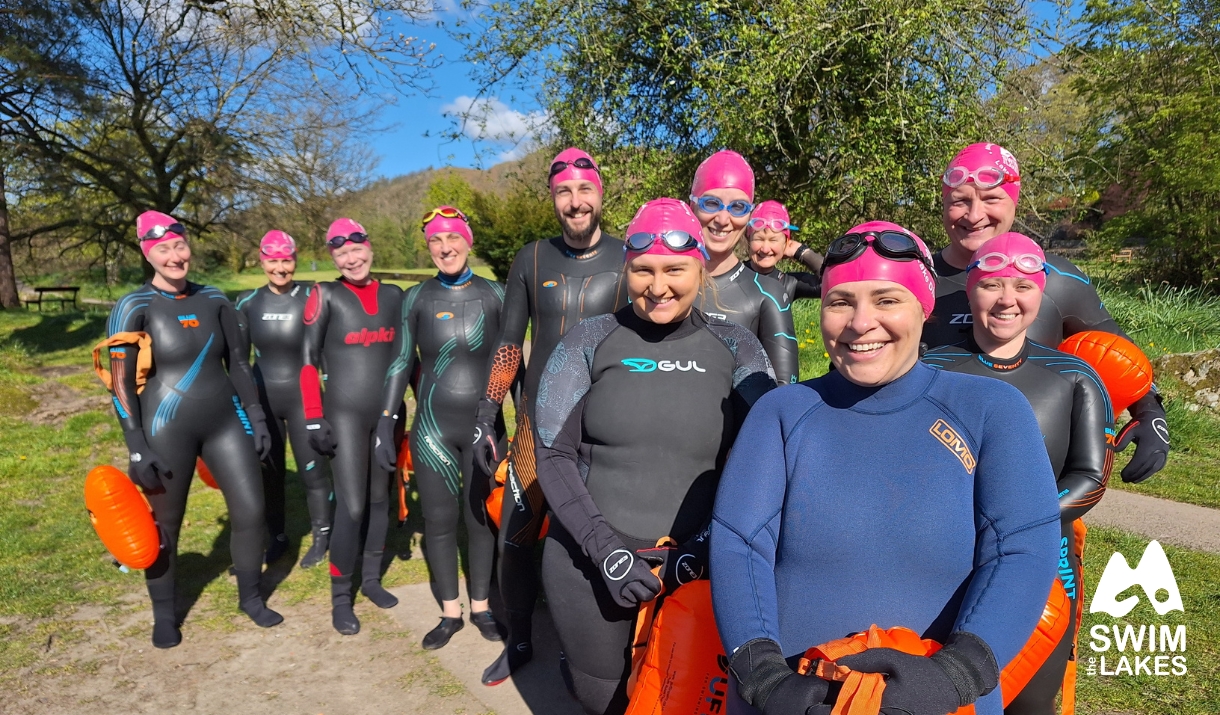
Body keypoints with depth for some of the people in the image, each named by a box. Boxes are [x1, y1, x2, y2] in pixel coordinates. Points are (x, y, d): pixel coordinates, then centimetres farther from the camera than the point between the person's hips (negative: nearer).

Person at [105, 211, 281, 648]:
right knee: (165, 526, 9)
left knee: (250, 511, 4)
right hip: (167, 429, -3)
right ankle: (164, 614, 31)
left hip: (226, 421, 4)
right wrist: (137, 447, -13)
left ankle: (250, 598, 26)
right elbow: (121, 384, -9)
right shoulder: (134, 307, -8)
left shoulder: (214, 300, 4)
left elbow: (238, 363, 10)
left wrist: (256, 416, 7)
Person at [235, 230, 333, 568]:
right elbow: (238, 356, 9)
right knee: (268, 472, 12)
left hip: (303, 397, -3)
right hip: (262, 399, 3)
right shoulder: (248, 302, 1)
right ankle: (277, 536, 30)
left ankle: (321, 538, 20)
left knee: (313, 471, 2)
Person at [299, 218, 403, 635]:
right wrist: (313, 419, -10)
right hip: (344, 415, -4)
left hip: (388, 412, 4)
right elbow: (308, 359, -5)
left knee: (380, 498, 12)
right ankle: (340, 598, 9)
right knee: (352, 506, -7)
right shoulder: (326, 296, -3)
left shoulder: (393, 296, 7)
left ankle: (371, 578, 29)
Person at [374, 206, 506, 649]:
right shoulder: (417, 298, 0)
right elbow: (400, 363, 3)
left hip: (485, 425, 0)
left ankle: (481, 608, 28)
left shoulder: (494, 294, -1)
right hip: (433, 428, 1)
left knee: (482, 517, 9)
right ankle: (450, 613, 26)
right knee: (439, 520, 8)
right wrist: (385, 424, 0)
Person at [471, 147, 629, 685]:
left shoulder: (628, 263, -3)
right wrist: (486, 417, 4)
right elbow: (508, 343, 8)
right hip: (537, 424, 2)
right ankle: (518, 642, 32)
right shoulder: (531, 260, 3)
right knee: (514, 540, 6)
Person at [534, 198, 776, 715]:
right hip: (588, 563, 0)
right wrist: (603, 547, -13)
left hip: (694, 567, 1)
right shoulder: (589, 342, -2)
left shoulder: (737, 351, 0)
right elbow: (553, 454, -3)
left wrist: (705, 543, -13)